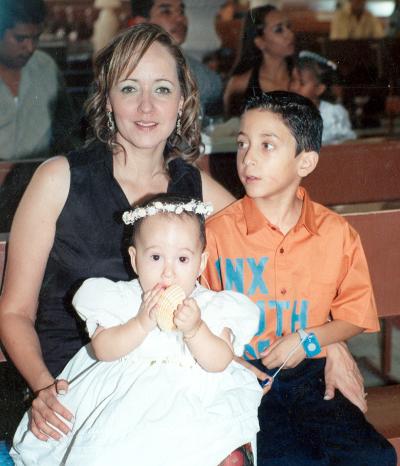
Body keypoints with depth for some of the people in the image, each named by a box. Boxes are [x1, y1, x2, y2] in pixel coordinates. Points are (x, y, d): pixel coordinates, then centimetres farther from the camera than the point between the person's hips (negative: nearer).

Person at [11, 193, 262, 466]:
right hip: (123, 391, 1)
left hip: (188, 394, -1)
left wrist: (194, 330, -24)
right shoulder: (124, 299, 4)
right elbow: (102, 349, -6)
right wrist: (142, 323, -19)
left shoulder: (212, 306, 2)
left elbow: (220, 363, -7)